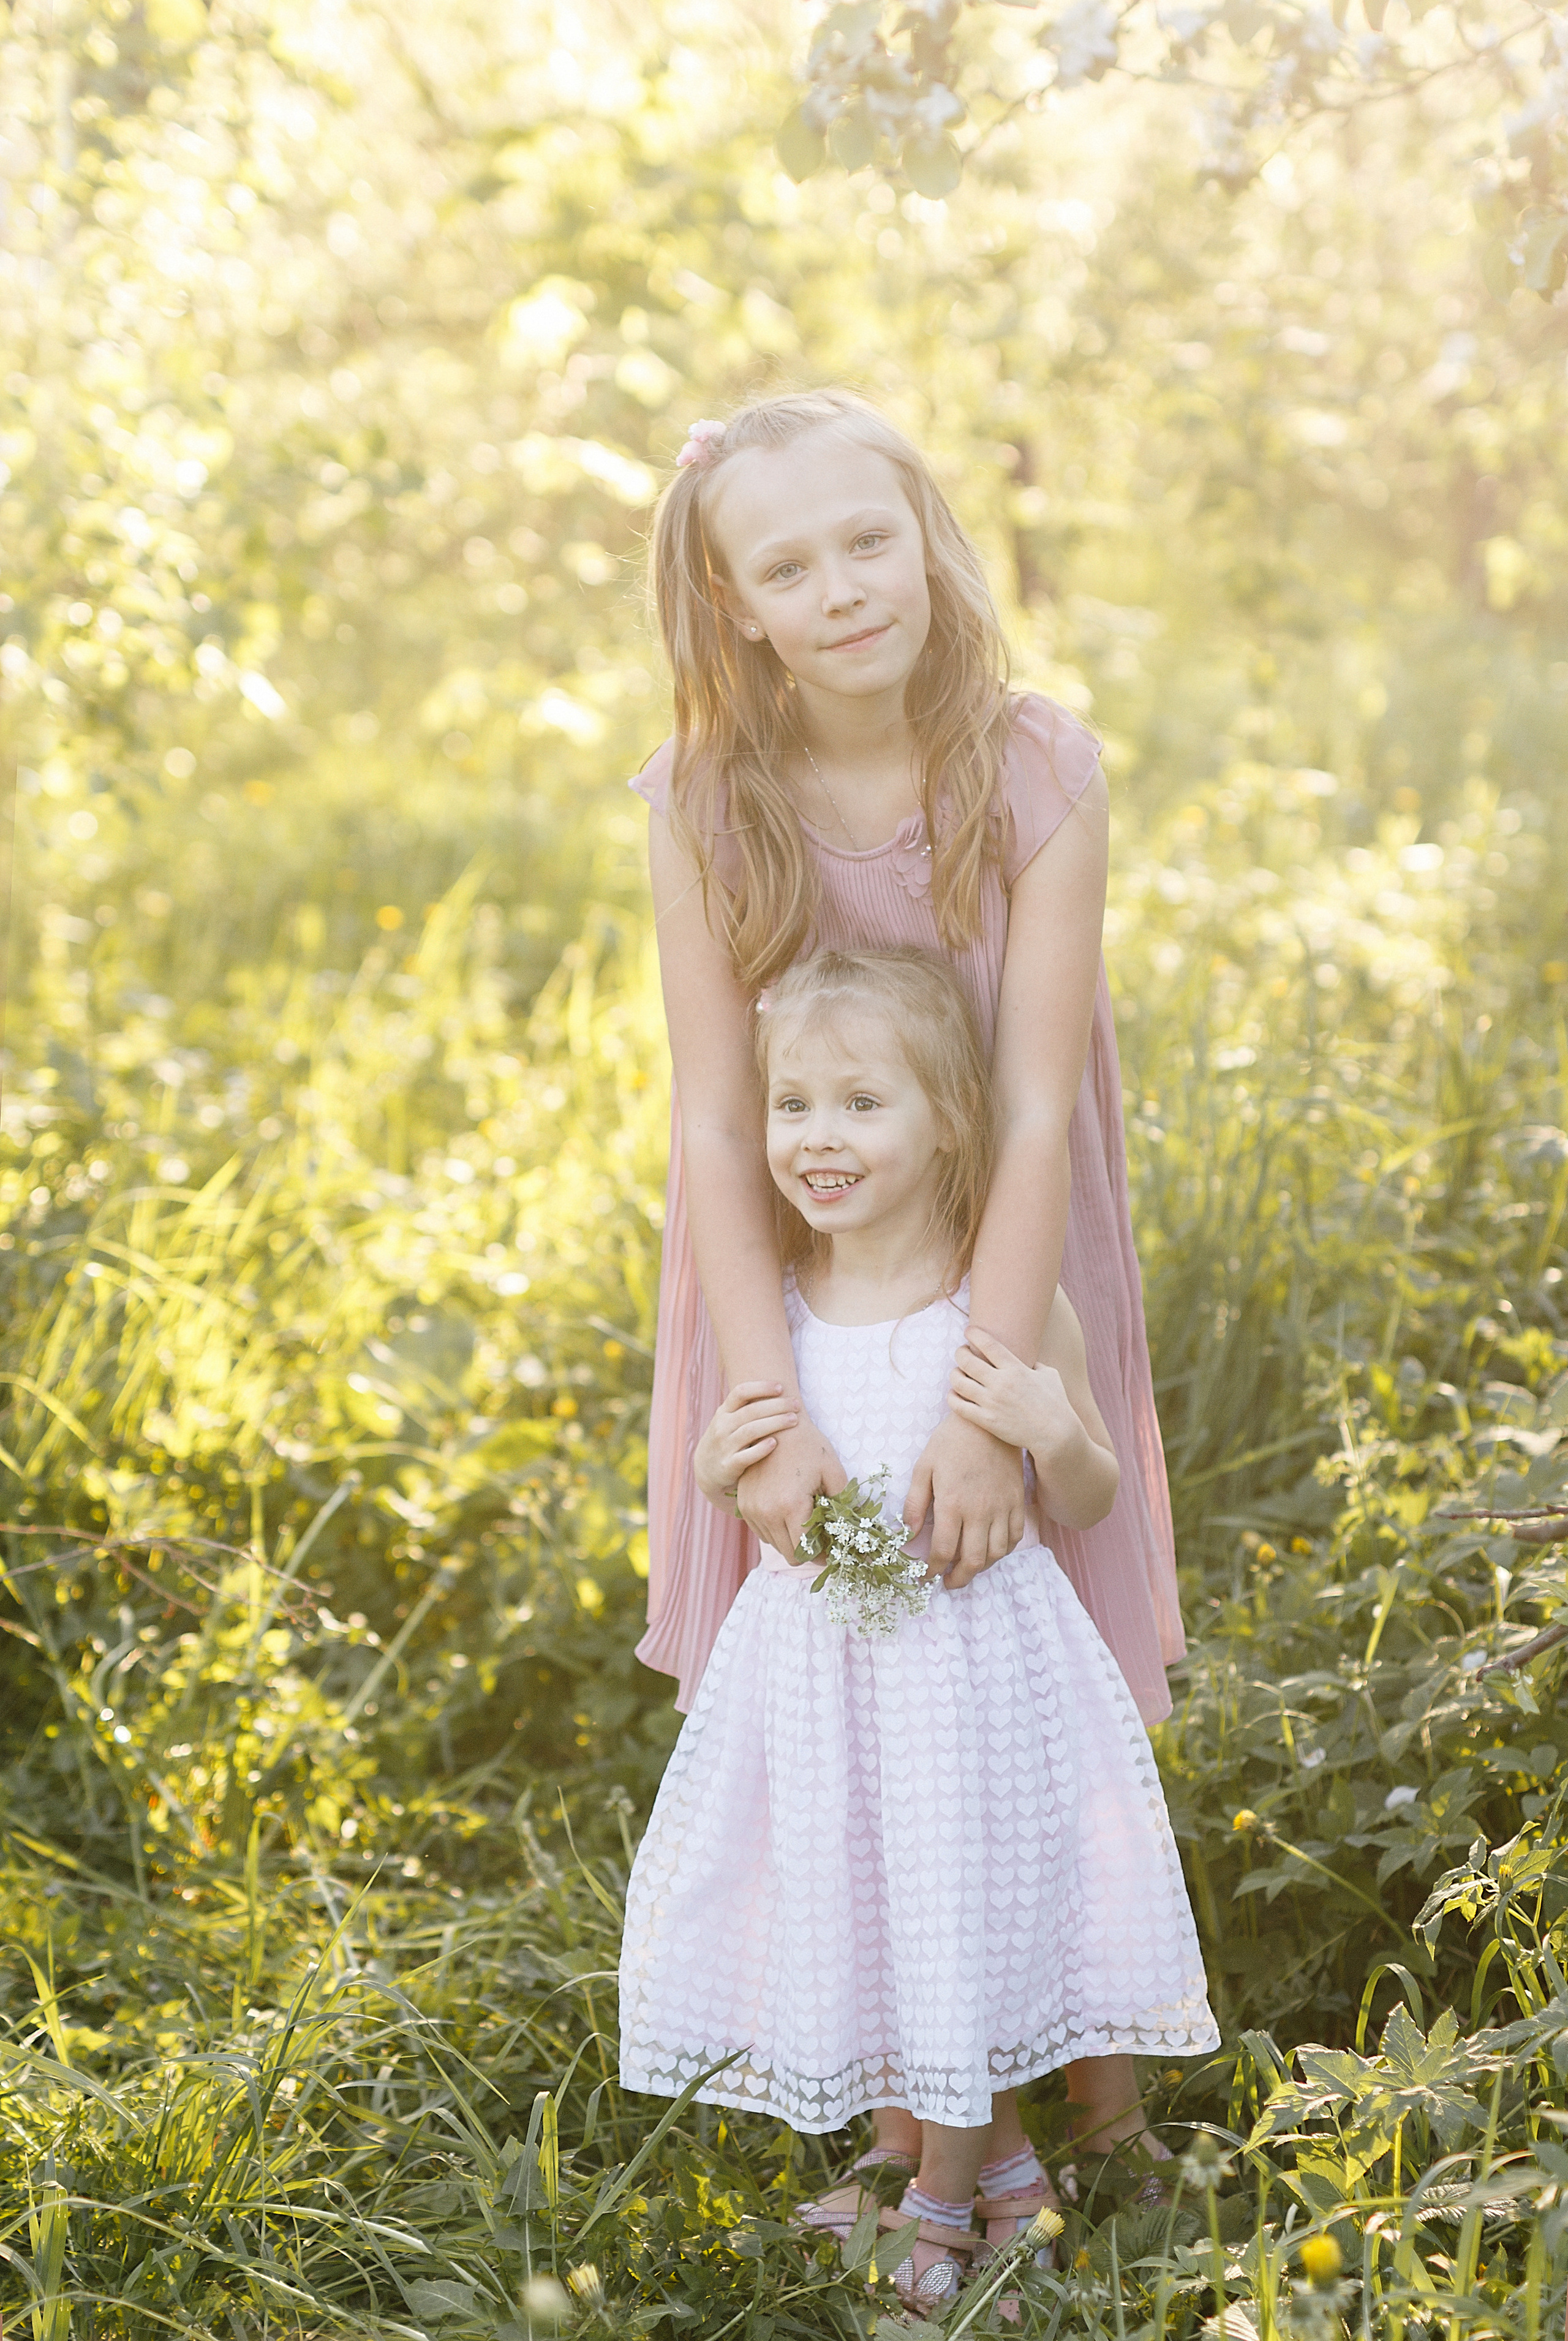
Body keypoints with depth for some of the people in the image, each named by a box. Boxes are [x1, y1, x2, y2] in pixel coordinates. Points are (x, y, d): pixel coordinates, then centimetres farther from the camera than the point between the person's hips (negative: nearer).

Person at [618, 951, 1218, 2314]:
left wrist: (1051, 1434, -24)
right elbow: (727, 1489, 11)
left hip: (971, 1658, -3)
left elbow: (1087, 1508, -4)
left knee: (957, 1917, 10)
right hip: (812, 1663, 4)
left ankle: (946, 2198, 37)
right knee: (844, 1922, 13)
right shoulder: (771, 1308, -4)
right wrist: (725, 1463, -11)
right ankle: (991, 2159, 40)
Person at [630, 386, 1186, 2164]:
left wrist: (984, 1405, -28)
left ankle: (1096, 2057, 34)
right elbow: (714, 1119, -17)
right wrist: (770, 1411, -24)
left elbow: (1039, 1110, -22)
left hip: (1001, 1280, -1)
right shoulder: (702, 807, -16)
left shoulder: (1040, 778, -19)